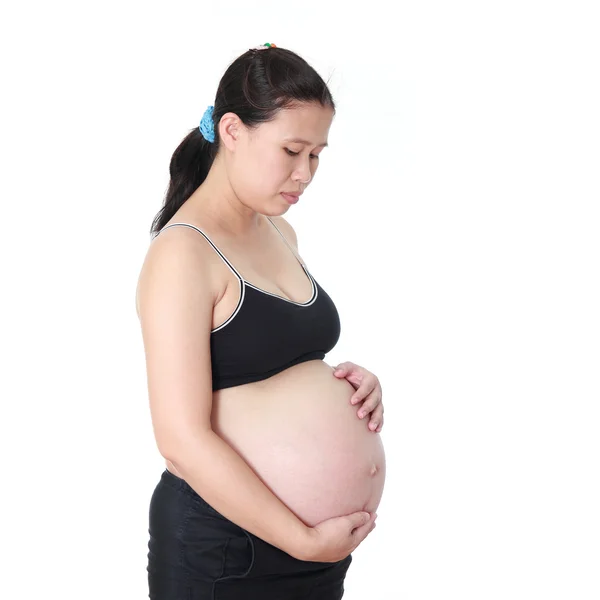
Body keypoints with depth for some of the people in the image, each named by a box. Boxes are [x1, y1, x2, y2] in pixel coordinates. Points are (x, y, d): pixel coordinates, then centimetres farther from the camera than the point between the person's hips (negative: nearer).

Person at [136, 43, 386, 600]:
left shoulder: (280, 233, 9)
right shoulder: (182, 252, -16)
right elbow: (183, 439, -21)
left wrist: (351, 382, 1)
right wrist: (304, 541, -18)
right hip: (223, 546, -7)